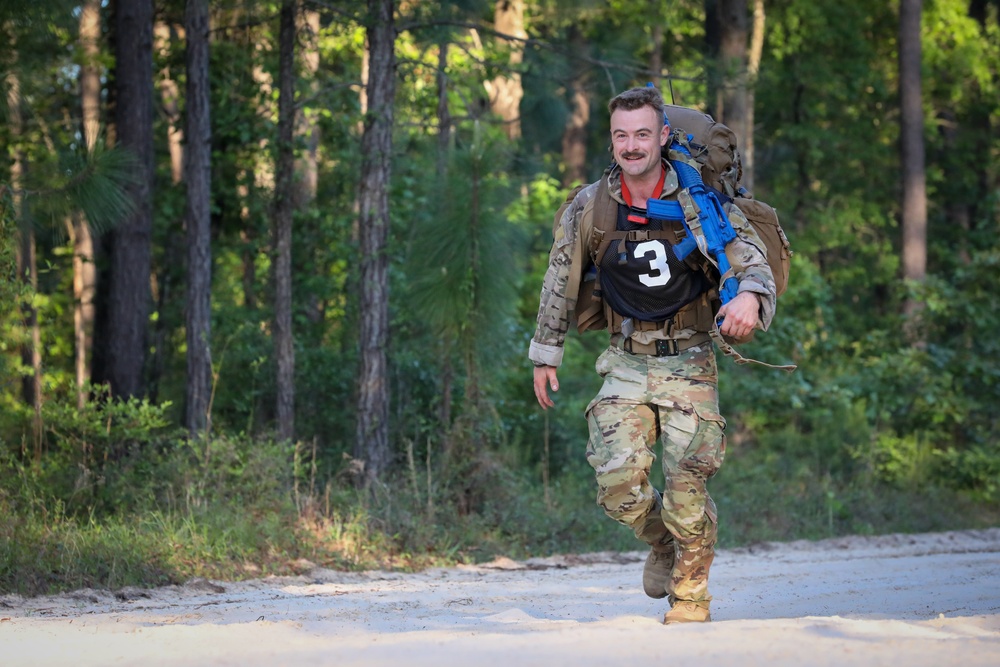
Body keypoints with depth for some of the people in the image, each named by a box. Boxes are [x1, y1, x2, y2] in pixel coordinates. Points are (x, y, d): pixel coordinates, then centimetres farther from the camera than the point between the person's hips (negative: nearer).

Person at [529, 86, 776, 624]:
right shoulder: (589, 207, 0)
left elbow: (751, 260, -10)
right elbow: (560, 281, 12)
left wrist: (749, 296, -34)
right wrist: (546, 354, 15)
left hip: (689, 362, -2)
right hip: (626, 363, 2)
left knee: (686, 484, -8)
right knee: (618, 481, -11)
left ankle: (691, 593, 13)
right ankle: (661, 541, 22)